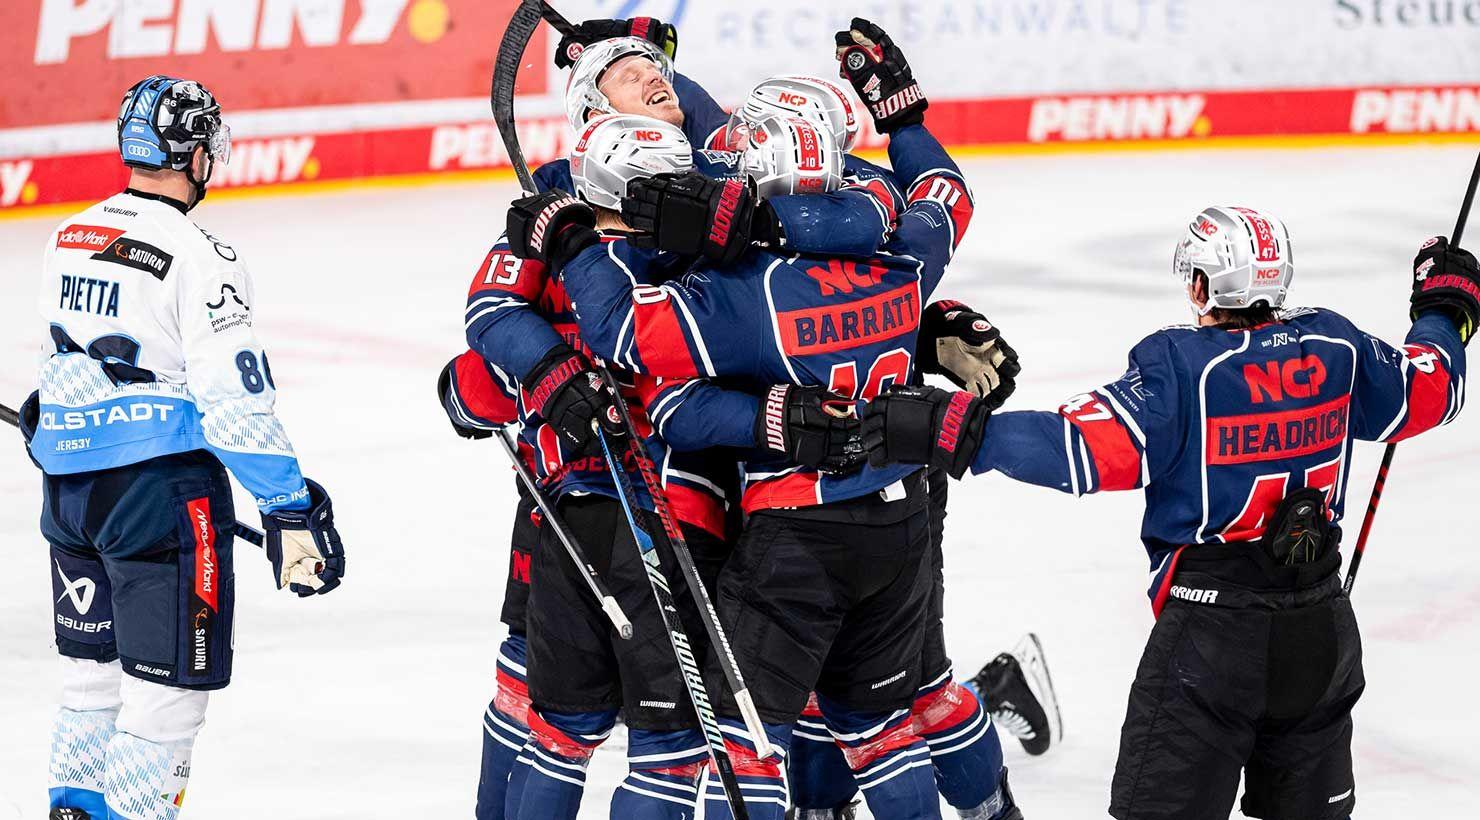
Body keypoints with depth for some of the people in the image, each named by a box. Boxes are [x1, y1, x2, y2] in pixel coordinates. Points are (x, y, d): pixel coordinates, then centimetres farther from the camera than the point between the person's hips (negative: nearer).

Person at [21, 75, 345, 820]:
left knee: (92, 671, 20)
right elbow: (234, 404, -20)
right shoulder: (200, 261, -15)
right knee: (170, 684, -2)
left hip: (68, 486, 8)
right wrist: (291, 511, -17)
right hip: (161, 491, -8)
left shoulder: (70, 238, 8)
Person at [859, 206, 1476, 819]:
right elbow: (1428, 390, 17)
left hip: (1211, 628, -6)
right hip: (1321, 628, 6)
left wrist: (957, 431, -26)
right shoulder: (1332, 348, 2)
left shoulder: (1181, 366, -15)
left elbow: (1089, 448, -25)